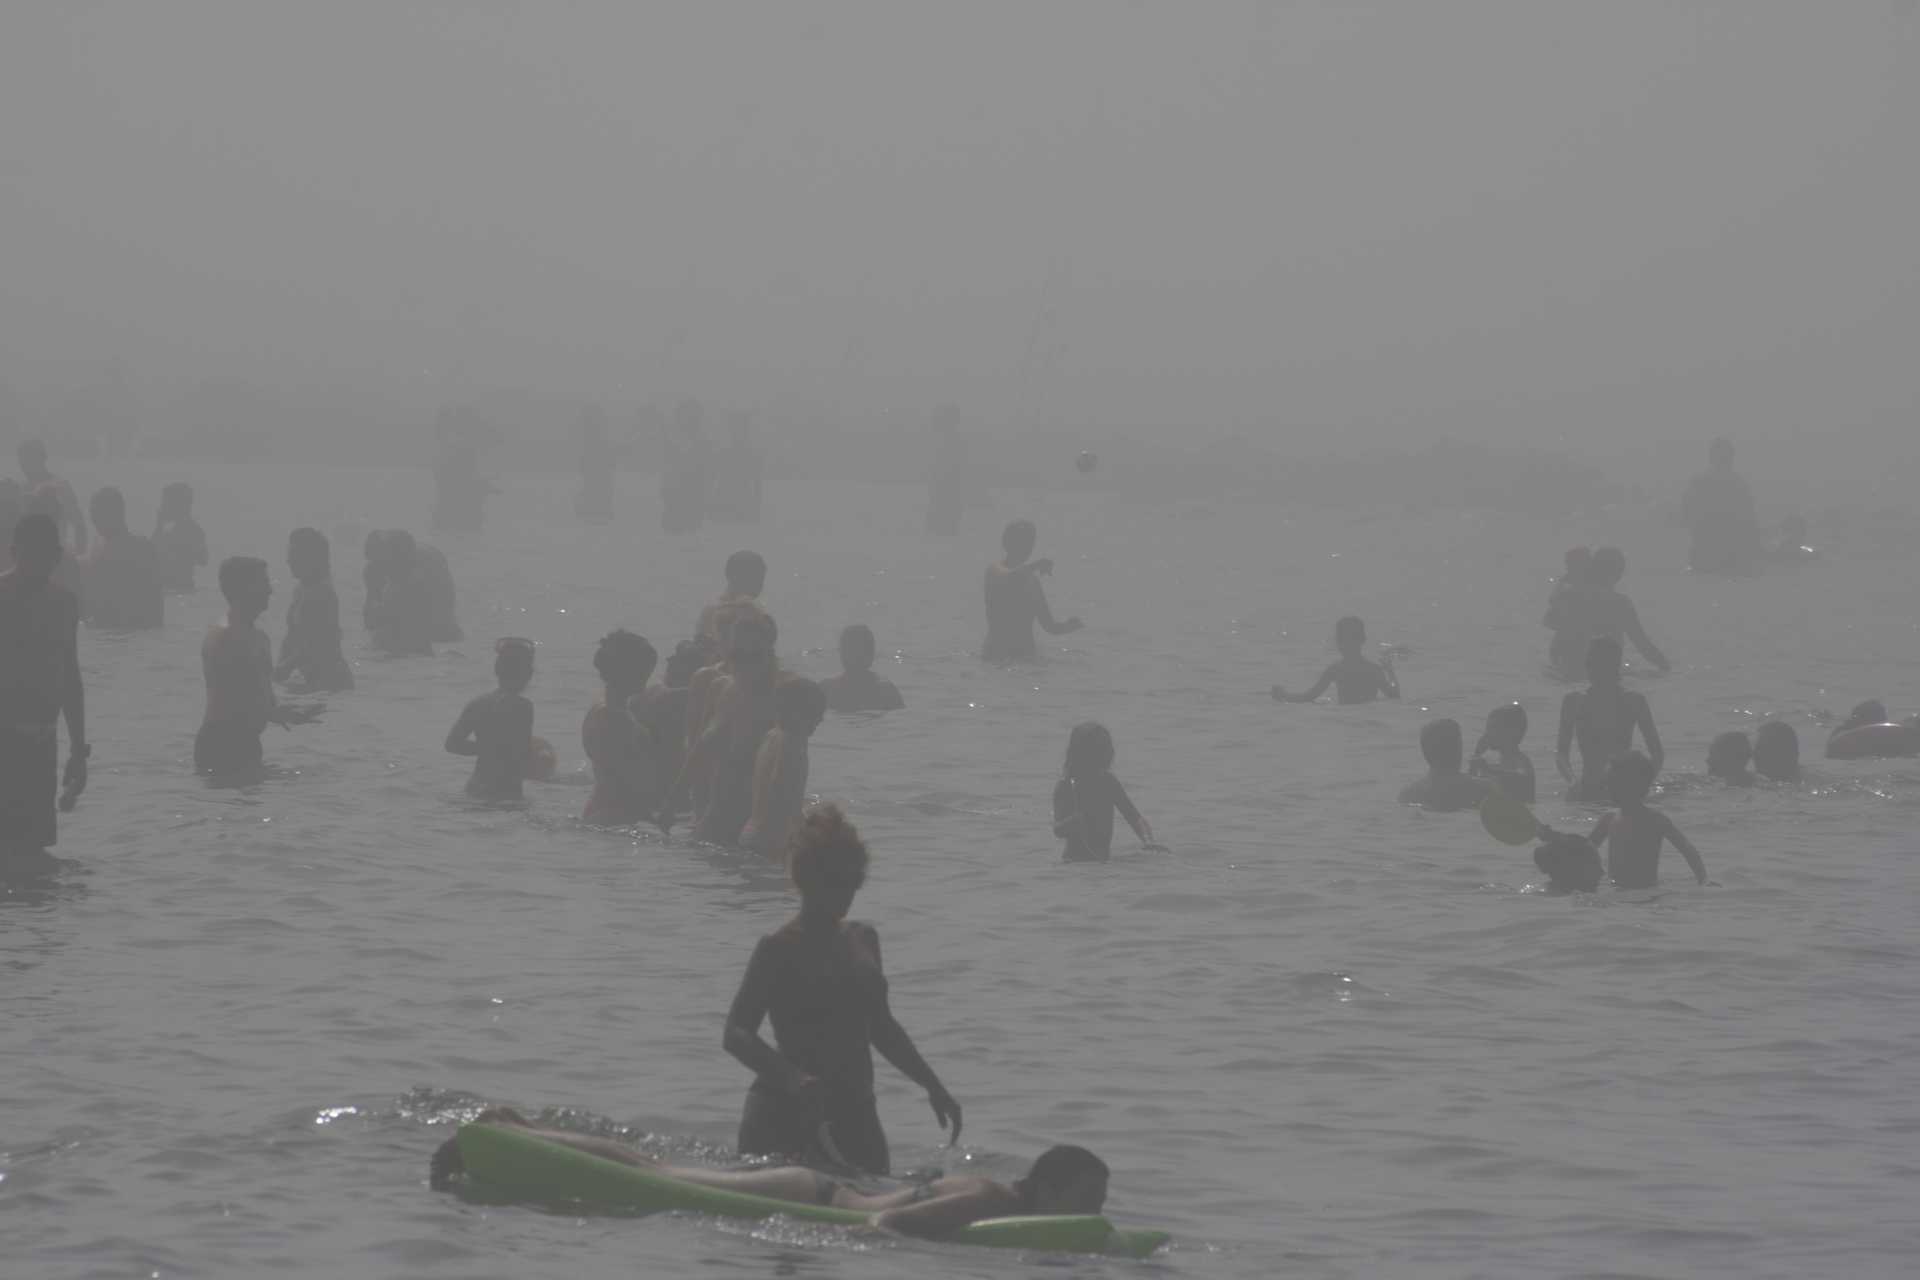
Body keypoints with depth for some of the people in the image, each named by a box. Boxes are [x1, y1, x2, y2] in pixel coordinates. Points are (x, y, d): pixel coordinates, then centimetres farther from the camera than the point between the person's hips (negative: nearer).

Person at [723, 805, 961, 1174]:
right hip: (787, 1116, -6)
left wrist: (933, 1087, 24)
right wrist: (792, 1078, -30)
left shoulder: (864, 940, 13)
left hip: (855, 1115, 7)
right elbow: (736, 1033, -14)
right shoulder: (780, 949, -8)